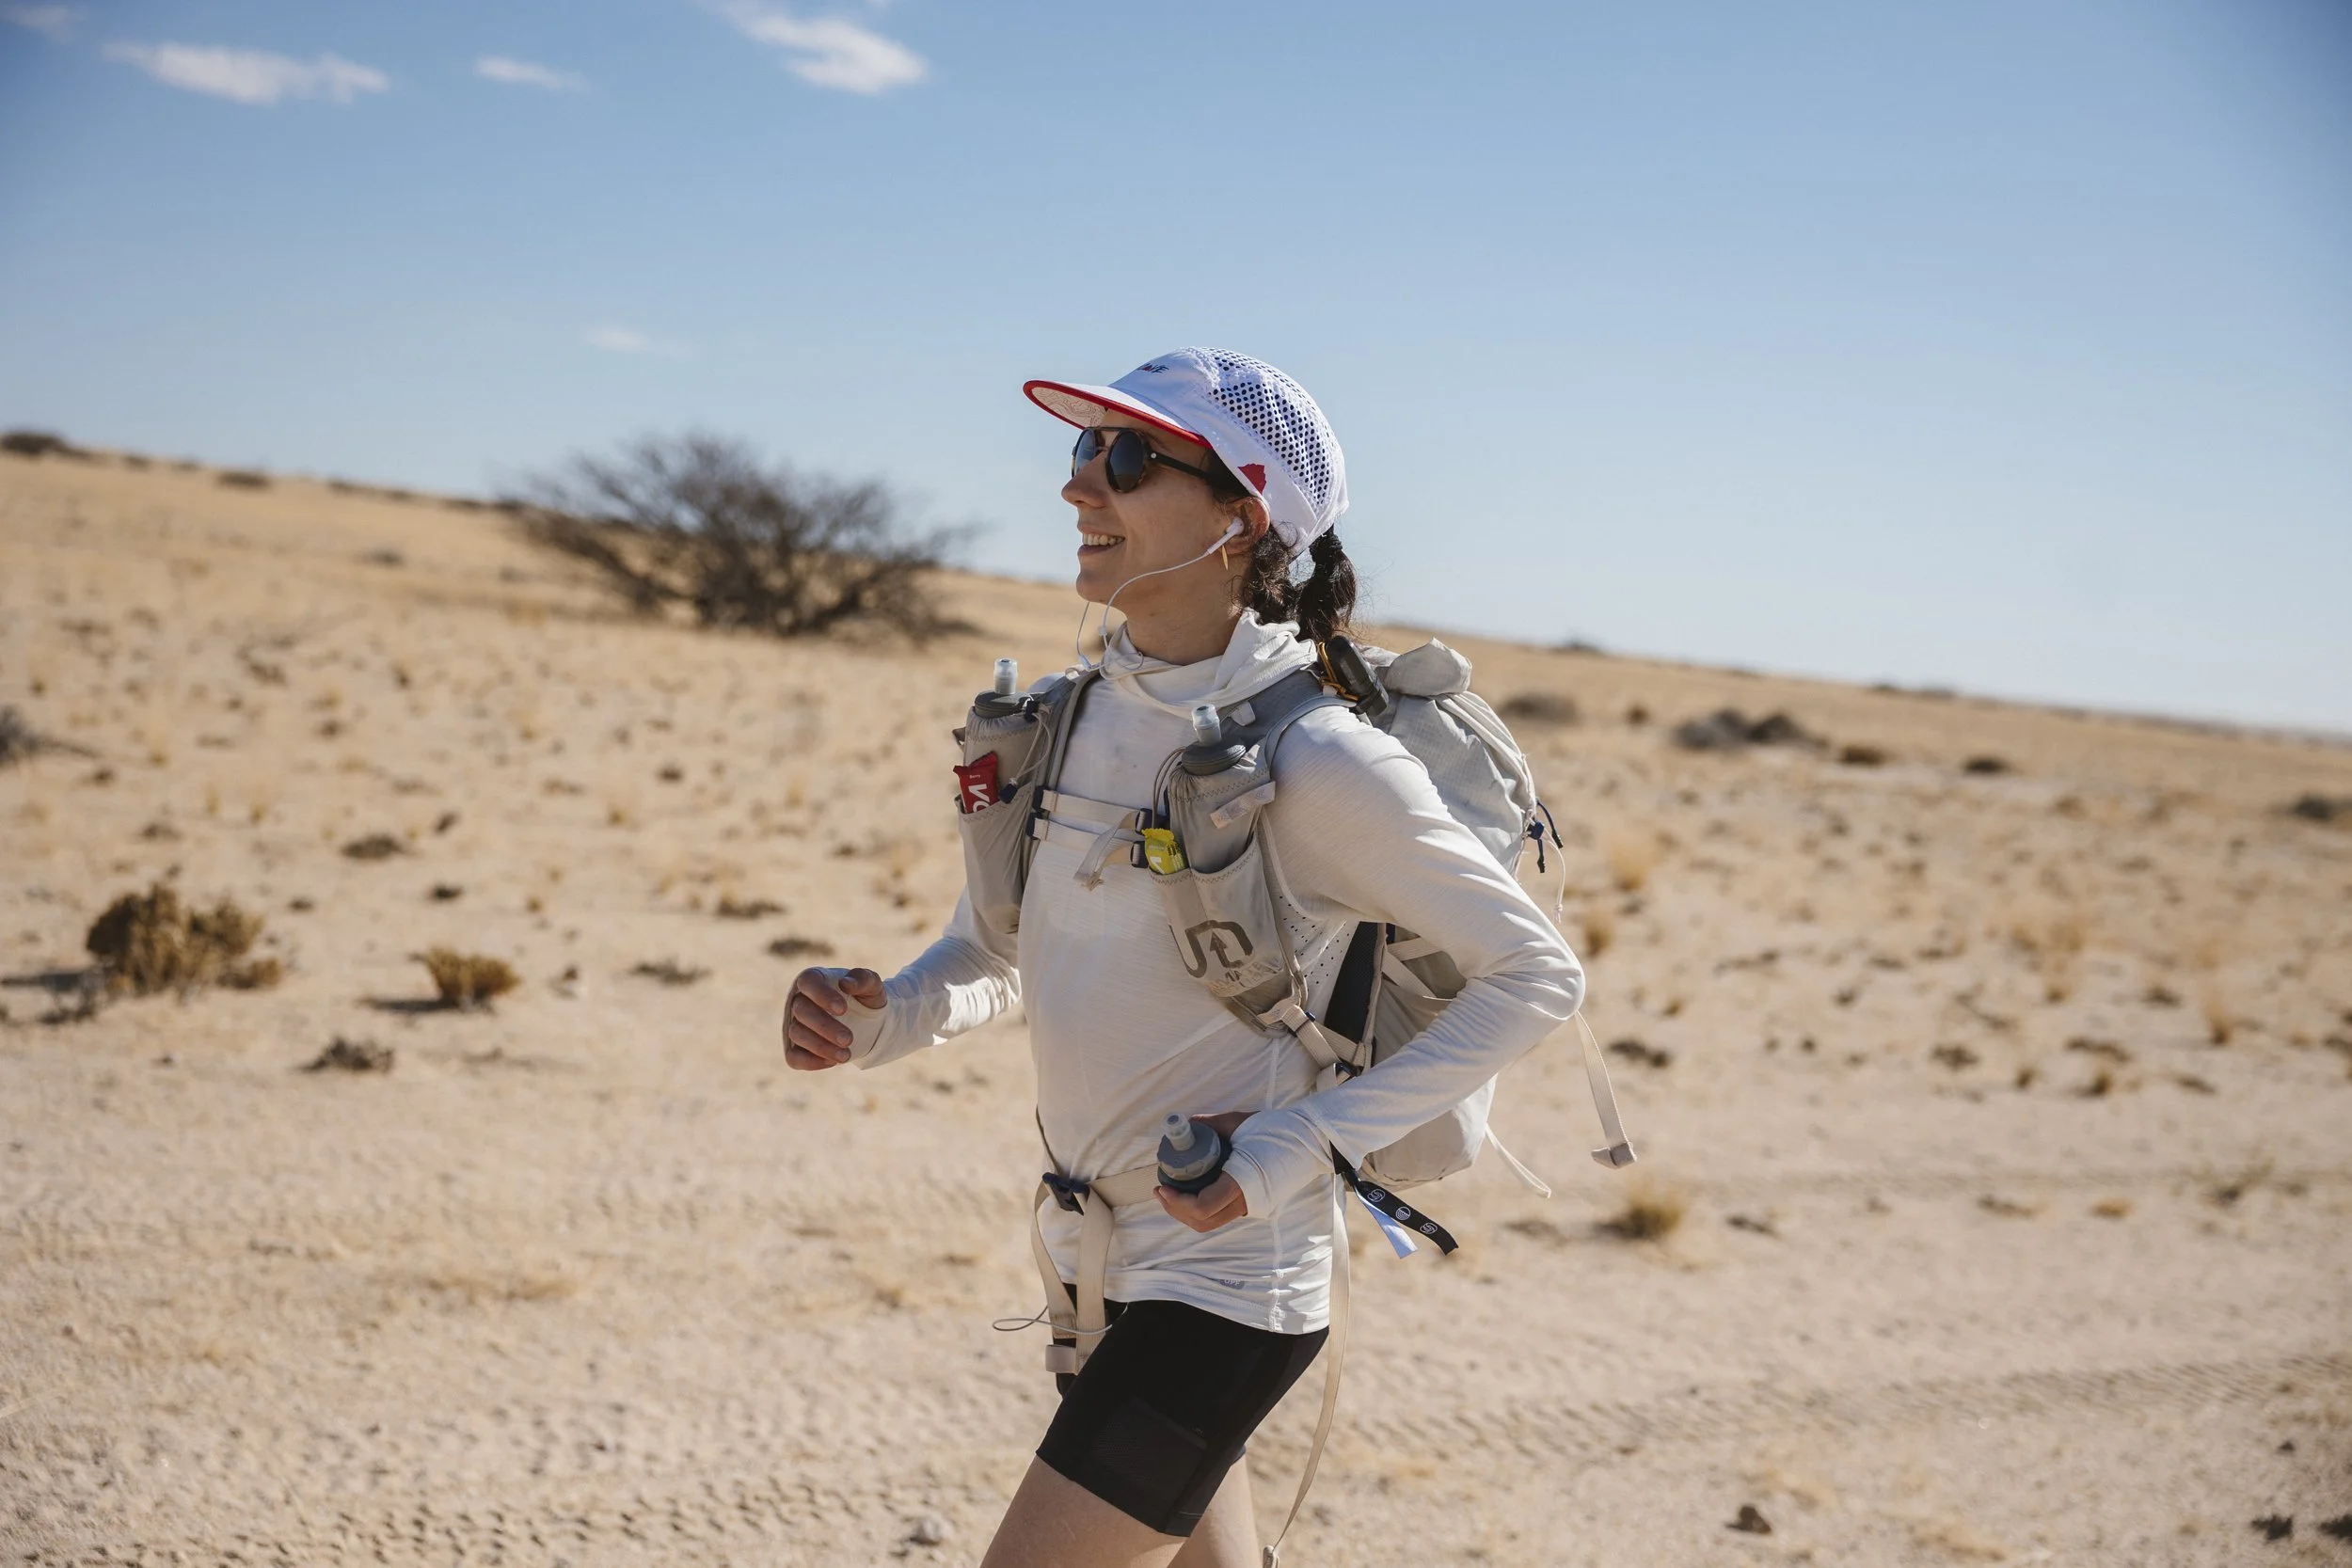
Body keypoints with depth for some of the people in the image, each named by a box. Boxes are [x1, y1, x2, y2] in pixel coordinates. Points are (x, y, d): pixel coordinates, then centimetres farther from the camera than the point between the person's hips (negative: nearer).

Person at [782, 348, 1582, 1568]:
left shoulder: (1318, 759, -19)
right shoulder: (1071, 719, 1)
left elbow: (1538, 977, -14)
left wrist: (1309, 1142, -19)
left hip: (1221, 1288, -7)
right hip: (1095, 1263, 7)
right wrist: (875, 1020, -9)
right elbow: (992, 952, 13)